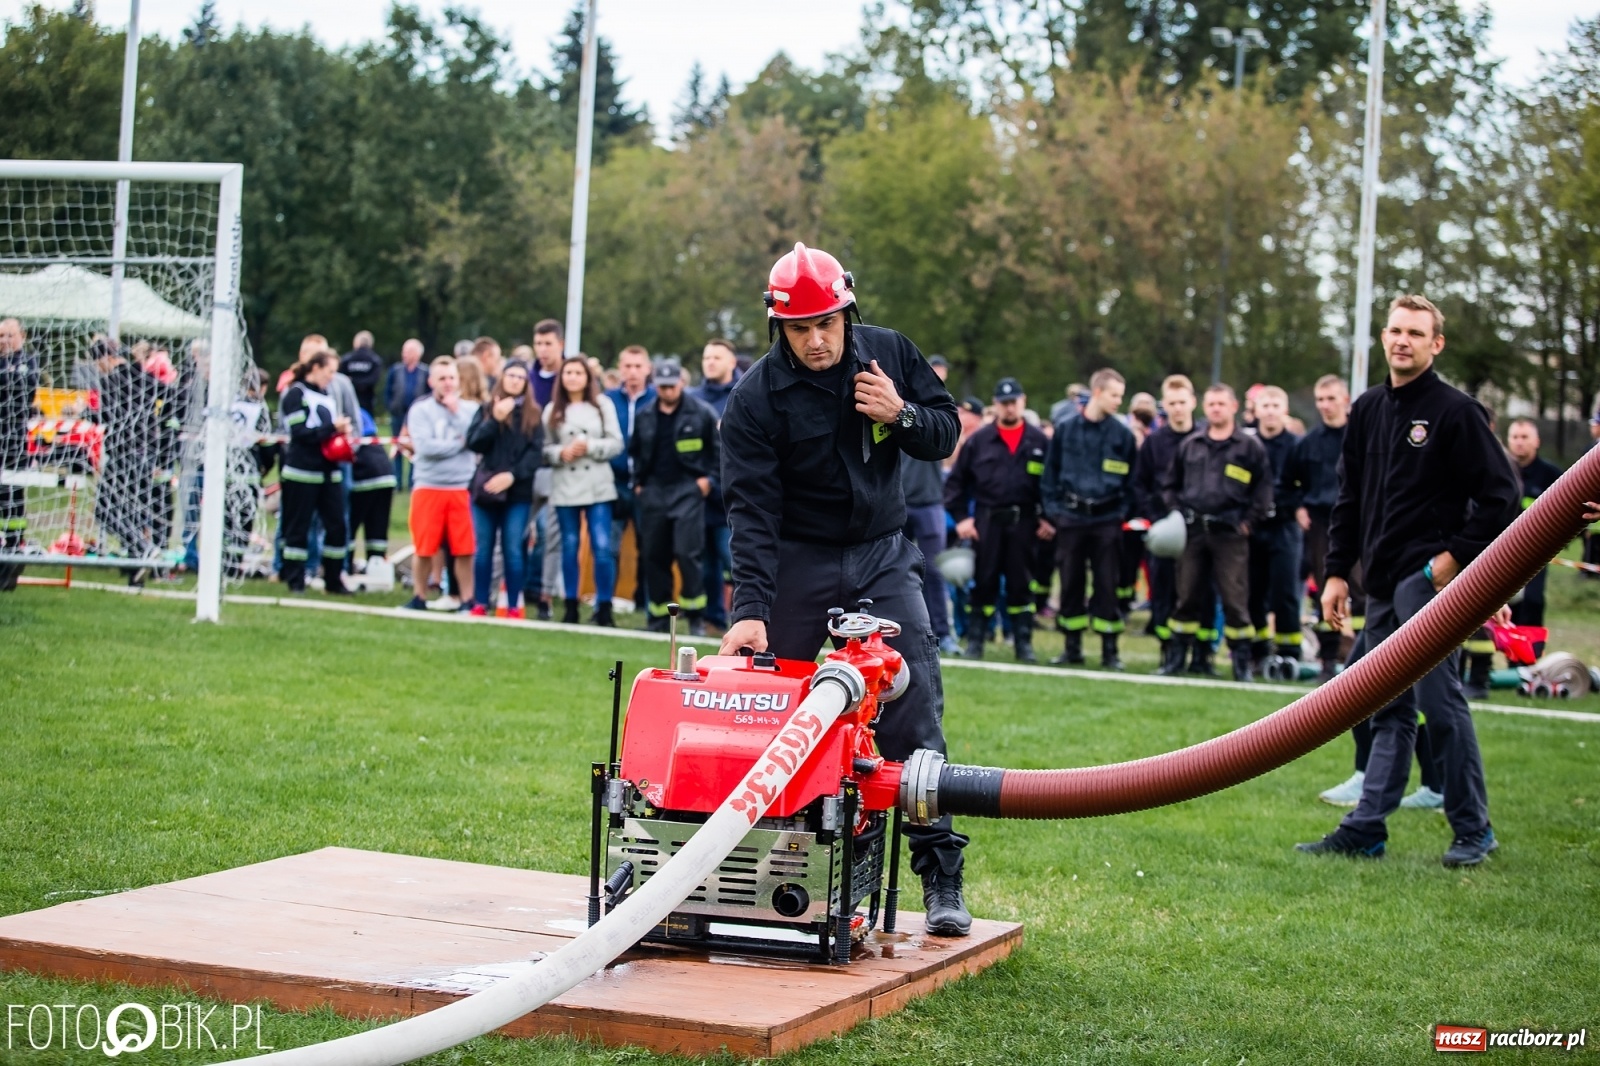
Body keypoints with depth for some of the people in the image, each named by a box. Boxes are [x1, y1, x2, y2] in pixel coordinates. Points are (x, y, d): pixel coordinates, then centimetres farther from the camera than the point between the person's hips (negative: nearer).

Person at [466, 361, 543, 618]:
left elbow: (536, 453, -2)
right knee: (483, 549, 4)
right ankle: (481, 604, 9)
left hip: (518, 492, -1)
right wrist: (495, 420, -15)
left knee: (512, 550, -4)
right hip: (485, 489, 1)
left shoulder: (533, 415, 7)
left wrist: (512, 475, -15)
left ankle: (514, 607, 1)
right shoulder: (486, 410, 10)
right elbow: (473, 443, -3)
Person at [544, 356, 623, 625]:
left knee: (602, 547, -7)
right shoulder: (552, 410, 8)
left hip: (598, 486, -1)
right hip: (565, 487, 1)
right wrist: (561, 452, -15)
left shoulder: (603, 405, 5)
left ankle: (604, 607, -2)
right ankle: (571, 606, 14)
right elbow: (544, 449, 4)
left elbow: (616, 443, 0)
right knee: (570, 547, 7)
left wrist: (589, 447, -12)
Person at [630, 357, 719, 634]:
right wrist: (638, 482, 14)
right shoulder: (645, 417, 10)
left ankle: (696, 616, -6)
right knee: (653, 555, 5)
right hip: (654, 493, 5)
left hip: (688, 492, -5)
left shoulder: (702, 414, -3)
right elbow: (635, 452, 23)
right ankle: (658, 617, 14)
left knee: (687, 553, -14)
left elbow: (720, 449, 2)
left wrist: (710, 478, -6)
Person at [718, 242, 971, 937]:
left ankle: (941, 878, -6)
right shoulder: (756, 397, -13)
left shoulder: (891, 355, -3)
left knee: (913, 712, -9)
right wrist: (750, 609, -28)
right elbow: (752, 508, -18)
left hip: (881, 556, 1)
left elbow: (945, 435, 6)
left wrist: (901, 415, -16)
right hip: (797, 565, -1)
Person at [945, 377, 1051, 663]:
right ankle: (975, 640, 9)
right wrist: (960, 517, -2)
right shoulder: (978, 440, 4)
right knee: (983, 582, 3)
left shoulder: (1038, 441, 5)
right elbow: (956, 480, 6)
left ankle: (1023, 642, 10)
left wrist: (1048, 518, 1)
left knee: (1020, 583, 5)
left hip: (1023, 521, 0)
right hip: (987, 520, 0)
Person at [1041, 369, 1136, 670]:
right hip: (1070, 517, 1)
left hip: (1107, 519, -1)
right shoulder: (1065, 427, 1)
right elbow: (1051, 471, 6)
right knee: (1070, 583, 6)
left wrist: (1124, 512, -3)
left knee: (1106, 585, 1)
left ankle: (1110, 650, 8)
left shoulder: (1123, 434, 1)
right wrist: (1051, 509, 1)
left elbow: (1130, 479, 6)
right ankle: (1072, 647, 15)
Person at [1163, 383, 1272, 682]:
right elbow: (1171, 484, 18)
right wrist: (1176, 512, 4)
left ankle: (1241, 660, 2)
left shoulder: (1249, 446, 2)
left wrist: (1248, 520, -5)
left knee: (1235, 598, -4)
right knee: (1187, 596, 7)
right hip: (1193, 531, 3)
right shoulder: (1190, 445, 12)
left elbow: (1264, 488, 2)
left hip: (1230, 533, -3)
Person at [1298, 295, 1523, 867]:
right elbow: (1349, 498, 17)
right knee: (1388, 709, 10)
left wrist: (1456, 556, -12)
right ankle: (1365, 829, 11)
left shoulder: (1456, 411, -7)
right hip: (1382, 584, 7)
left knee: (1441, 702, -6)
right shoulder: (1368, 410, 14)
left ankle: (1473, 830, 4)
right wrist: (1337, 572, 11)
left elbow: (1501, 495, -8)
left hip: (1429, 579, -7)